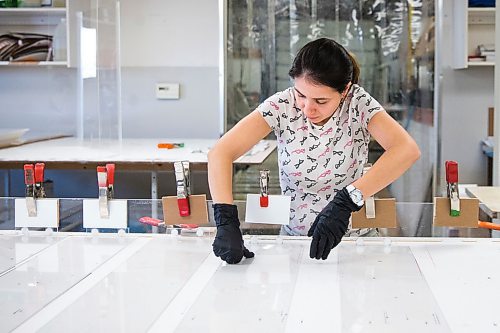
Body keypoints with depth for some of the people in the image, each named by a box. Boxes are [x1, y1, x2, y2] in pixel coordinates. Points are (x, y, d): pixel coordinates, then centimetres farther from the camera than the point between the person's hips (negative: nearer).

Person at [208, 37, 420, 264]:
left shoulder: (358, 104, -15)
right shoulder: (282, 106, -13)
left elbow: (408, 150, -30)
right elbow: (220, 153, -20)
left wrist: (346, 201, -40)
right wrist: (226, 222, -35)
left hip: (352, 236, 0)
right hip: (293, 235, 1)